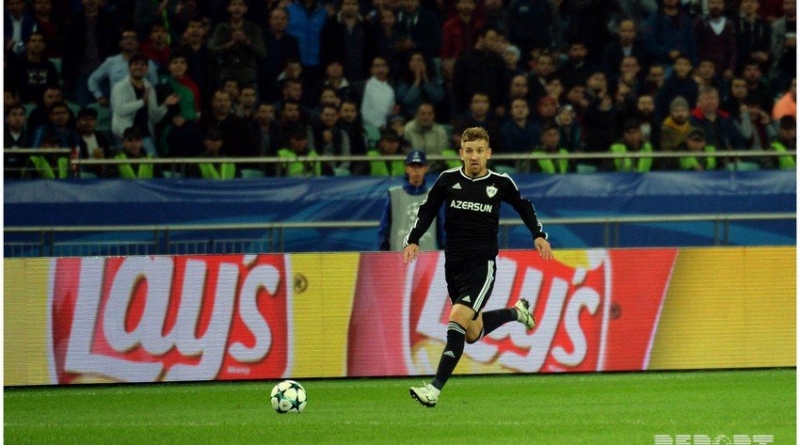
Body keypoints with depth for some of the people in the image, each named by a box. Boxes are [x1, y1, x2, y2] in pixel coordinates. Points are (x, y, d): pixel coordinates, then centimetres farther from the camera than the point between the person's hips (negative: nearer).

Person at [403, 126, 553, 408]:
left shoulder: (501, 183, -1)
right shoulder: (448, 180, 1)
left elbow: (523, 206, 18)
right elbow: (427, 210, 12)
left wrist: (538, 235, 9)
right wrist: (413, 240, -1)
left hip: (482, 265, -4)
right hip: (454, 265, 4)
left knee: (458, 318, -23)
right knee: (473, 334, 12)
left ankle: (436, 388, -24)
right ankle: (516, 312, 43)